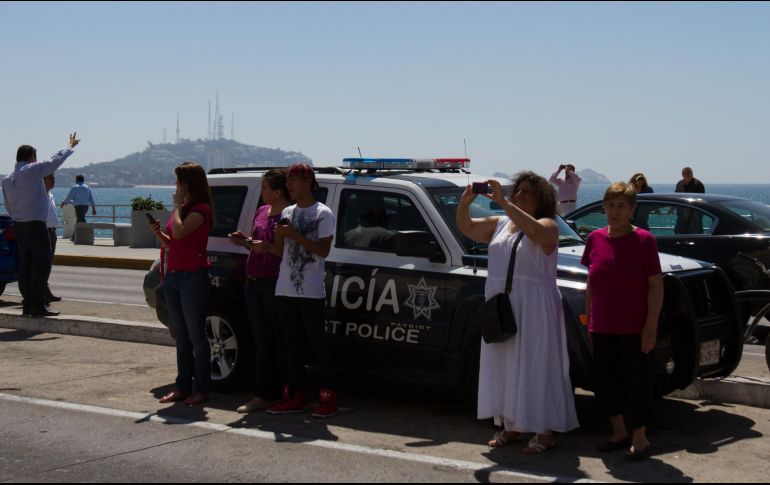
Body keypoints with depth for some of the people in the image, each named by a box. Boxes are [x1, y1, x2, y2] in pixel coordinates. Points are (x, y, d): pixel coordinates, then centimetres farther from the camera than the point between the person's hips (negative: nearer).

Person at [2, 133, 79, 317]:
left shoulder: (7, 179, 10)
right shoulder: (32, 170, -10)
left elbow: (8, 207, 15)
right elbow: (56, 160, -2)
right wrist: (71, 146, 12)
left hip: (18, 226, 8)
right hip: (36, 225, -8)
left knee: (25, 266, 10)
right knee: (42, 265, -7)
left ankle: (28, 304, 12)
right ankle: (38, 305, -10)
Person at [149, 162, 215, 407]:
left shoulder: (200, 210, -11)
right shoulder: (182, 209, 15)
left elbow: (179, 232, -27)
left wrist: (177, 205, -13)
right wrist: (158, 233, 2)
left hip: (193, 277, -9)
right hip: (173, 276, 9)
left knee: (196, 336, -2)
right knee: (181, 336, 12)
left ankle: (201, 389, 4)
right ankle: (183, 386, 18)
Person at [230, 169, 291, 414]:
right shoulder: (262, 211, 15)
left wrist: (268, 247, -21)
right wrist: (244, 241, 5)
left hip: (275, 284, -8)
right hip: (254, 283, 8)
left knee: (280, 341, 0)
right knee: (262, 341, 9)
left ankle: (283, 393, 7)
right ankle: (263, 395, 12)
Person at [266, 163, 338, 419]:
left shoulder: (323, 214, -4)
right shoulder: (287, 213, 16)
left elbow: (323, 250, -11)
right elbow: (280, 249, 16)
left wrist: (295, 235, -15)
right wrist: (279, 234, -4)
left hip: (311, 291, -7)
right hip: (285, 289, 7)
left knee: (317, 342, -5)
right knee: (293, 343, 9)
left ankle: (329, 397, 0)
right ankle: (295, 395, 15)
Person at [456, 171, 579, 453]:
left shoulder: (548, 226, -5)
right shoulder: (500, 225, 15)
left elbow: (533, 229, -28)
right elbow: (466, 227, 13)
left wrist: (502, 202, -31)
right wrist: (465, 202, -7)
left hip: (534, 310, -7)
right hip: (499, 307, 7)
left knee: (536, 367, -5)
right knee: (505, 367, 10)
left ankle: (545, 432, 0)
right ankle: (512, 426, 19)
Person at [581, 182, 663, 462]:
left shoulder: (643, 240, -9)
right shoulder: (596, 239, 4)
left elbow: (656, 285, -9)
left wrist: (651, 325, -15)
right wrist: (588, 318, 11)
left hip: (635, 329, -5)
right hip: (602, 328, 5)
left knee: (636, 383, 1)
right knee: (606, 383, 12)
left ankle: (639, 441, 14)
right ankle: (619, 434, 28)